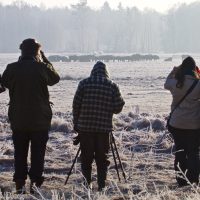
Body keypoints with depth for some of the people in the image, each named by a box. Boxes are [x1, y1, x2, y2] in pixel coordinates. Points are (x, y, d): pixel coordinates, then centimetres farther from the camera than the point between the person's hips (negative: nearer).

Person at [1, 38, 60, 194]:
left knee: (20, 153, 11)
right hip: (40, 120, -2)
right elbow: (55, 78, 7)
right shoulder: (42, 68, -12)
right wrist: (44, 60, 9)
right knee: (38, 152, 9)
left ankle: (20, 184, 10)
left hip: (18, 120, 2)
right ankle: (35, 182, 8)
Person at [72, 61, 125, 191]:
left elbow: (76, 104, 0)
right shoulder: (112, 86, 0)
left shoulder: (84, 83, 0)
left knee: (86, 158, 8)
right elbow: (117, 108, -1)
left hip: (85, 127, 0)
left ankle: (86, 185, 8)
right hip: (104, 128, 0)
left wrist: (76, 123, 9)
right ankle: (102, 186, 4)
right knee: (102, 158, 8)